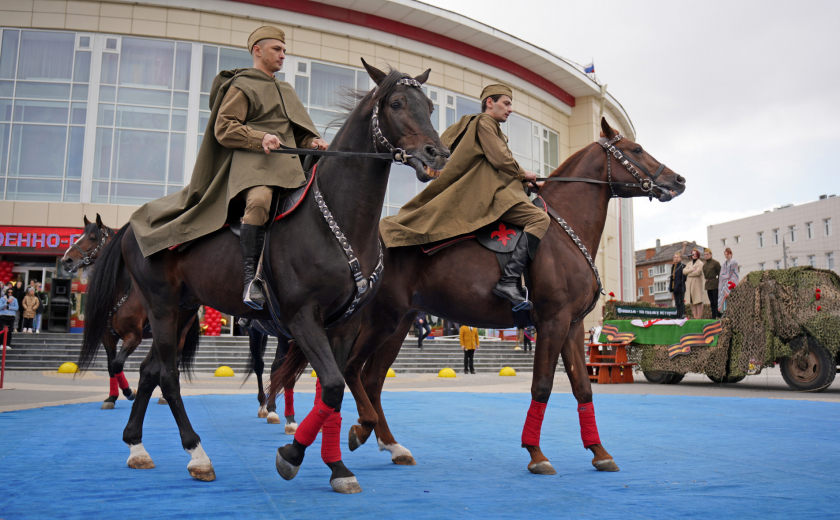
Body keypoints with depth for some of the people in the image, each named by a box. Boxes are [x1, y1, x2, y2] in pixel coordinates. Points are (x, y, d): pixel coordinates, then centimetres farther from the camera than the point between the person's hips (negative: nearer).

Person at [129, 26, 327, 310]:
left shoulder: (286, 90, 31)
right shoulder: (241, 86, 8)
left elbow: (300, 129, 29)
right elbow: (224, 129, -2)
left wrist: (313, 143, 6)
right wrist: (260, 138, -17)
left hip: (289, 160, 8)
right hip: (252, 159, -8)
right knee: (259, 199, -37)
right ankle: (251, 275, -29)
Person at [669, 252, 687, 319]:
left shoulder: (682, 266, -7)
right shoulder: (673, 266, 18)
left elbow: (684, 277, -13)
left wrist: (679, 284, -19)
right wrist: (670, 286, 11)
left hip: (680, 288, -8)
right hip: (674, 288, 8)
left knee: (681, 302, -5)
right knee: (677, 303, 10)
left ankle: (682, 315, -5)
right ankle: (678, 316, 14)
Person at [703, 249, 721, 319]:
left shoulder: (715, 263, -4)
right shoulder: (704, 264, 16)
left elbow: (720, 274, -5)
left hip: (715, 285, -7)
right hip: (708, 285, 7)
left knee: (716, 301, -8)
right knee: (712, 302, 9)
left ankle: (718, 316, -5)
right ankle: (713, 317, 12)